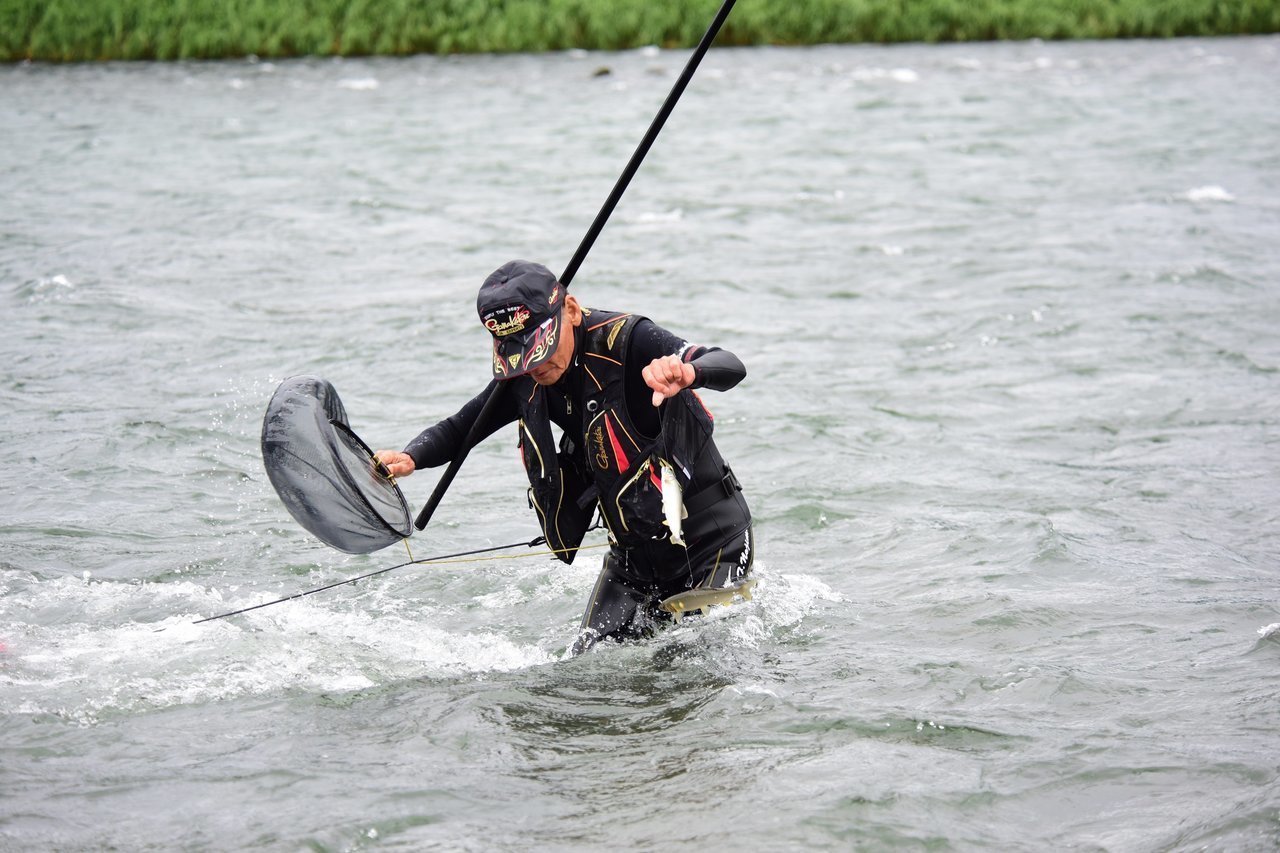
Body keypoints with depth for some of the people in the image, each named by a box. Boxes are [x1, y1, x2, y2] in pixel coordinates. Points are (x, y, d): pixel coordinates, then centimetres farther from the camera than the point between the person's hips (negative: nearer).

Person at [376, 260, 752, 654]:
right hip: (632, 550, 6)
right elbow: (459, 428, 5)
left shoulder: (625, 340, -23)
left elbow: (731, 368, -35)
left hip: (710, 537, -6)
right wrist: (408, 458, -17)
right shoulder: (525, 381, -3)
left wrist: (686, 372, -59)